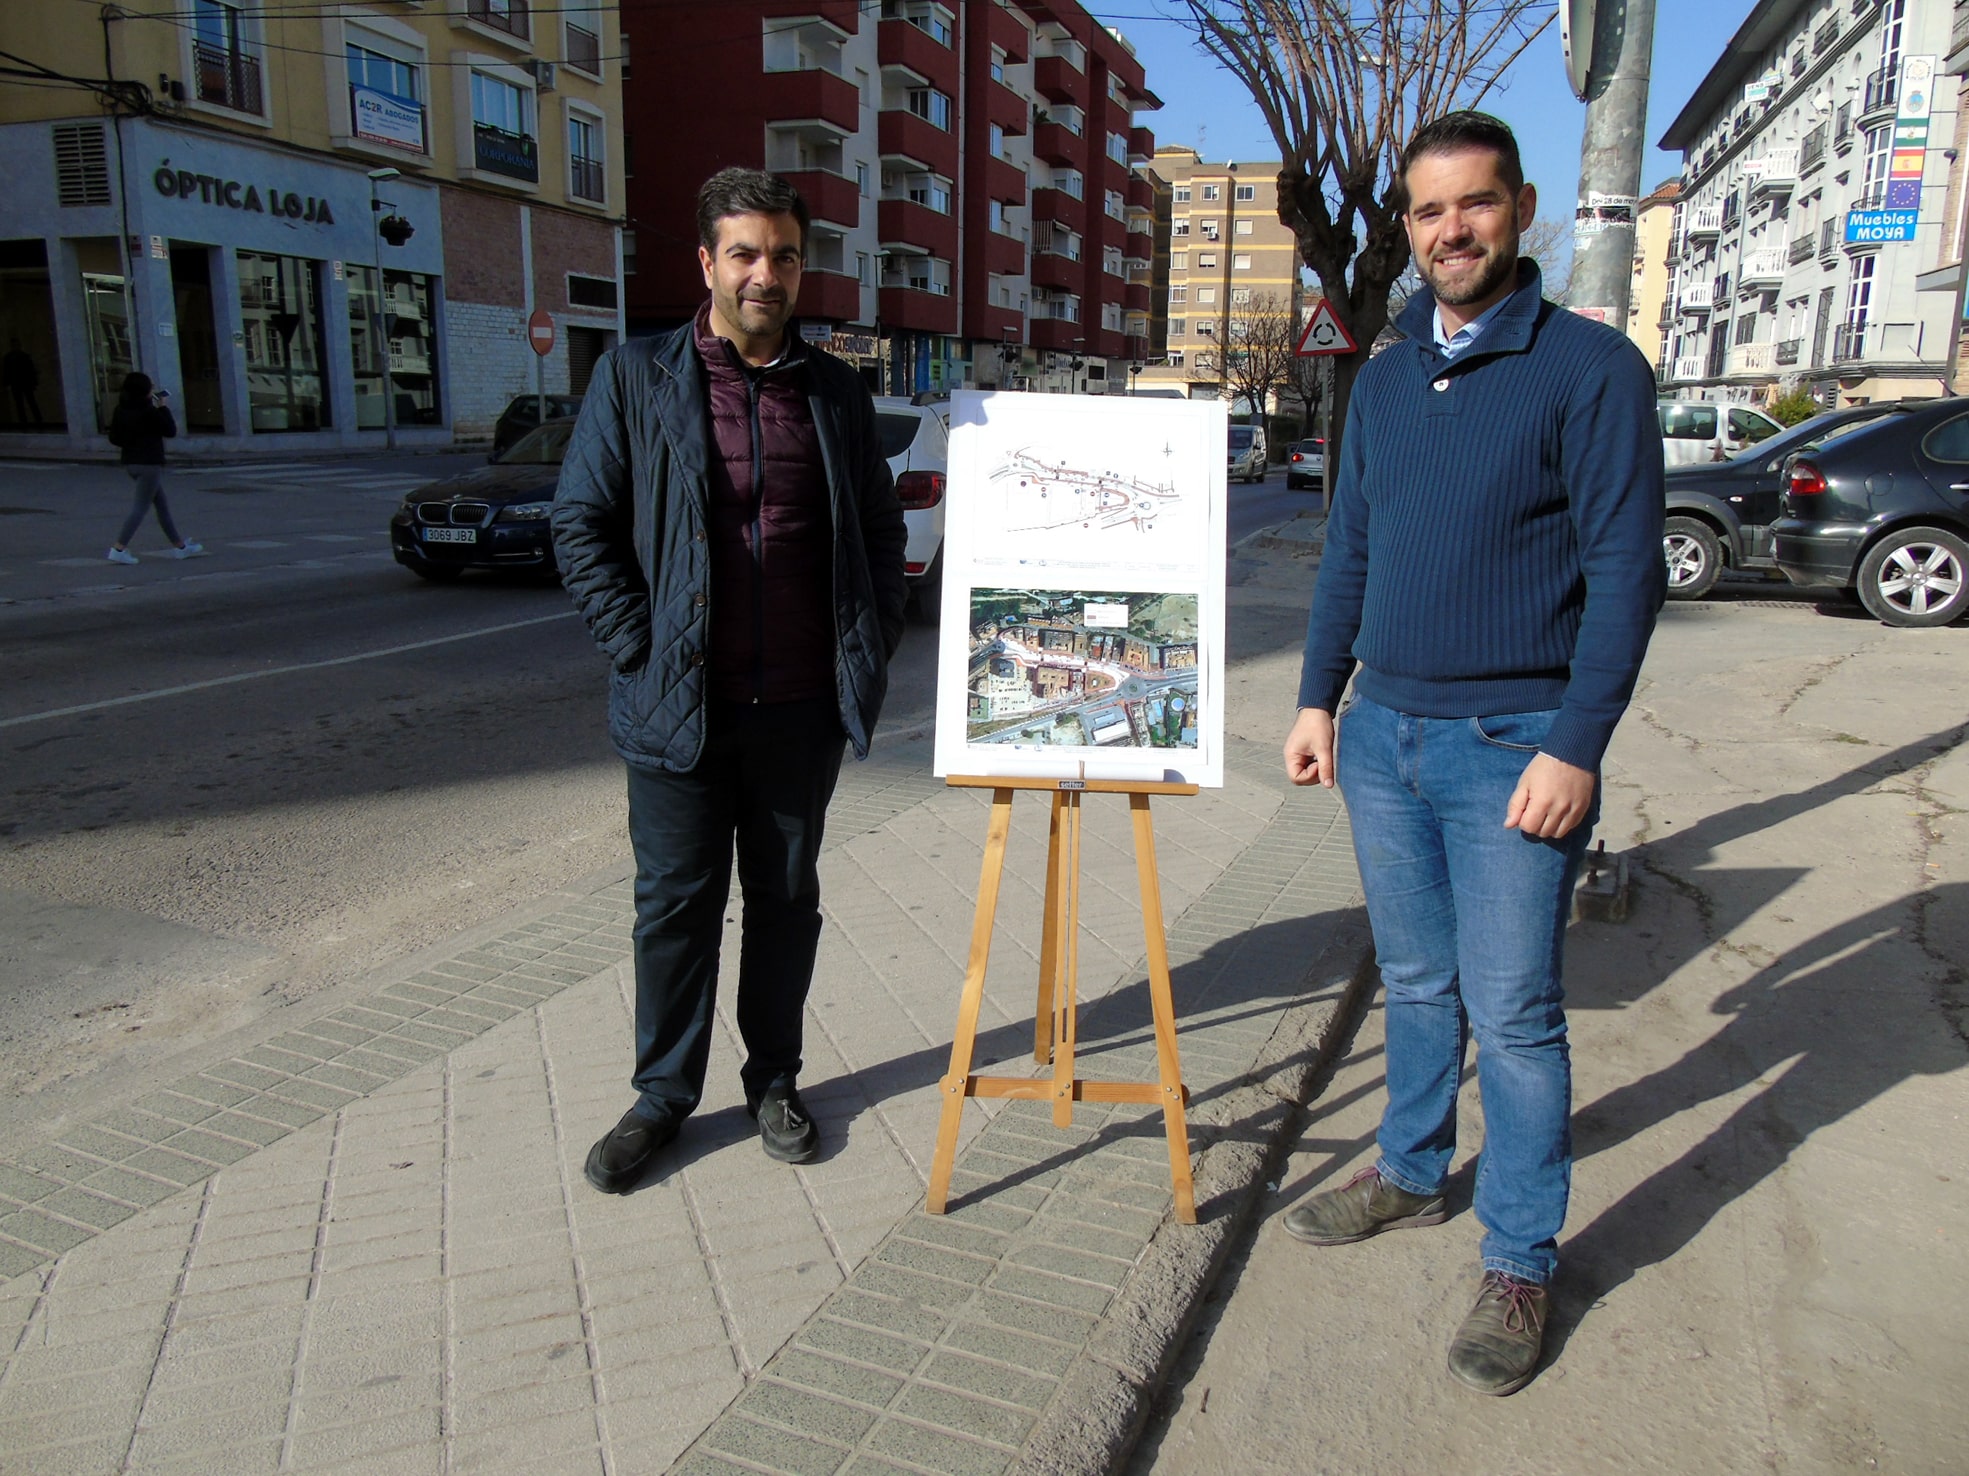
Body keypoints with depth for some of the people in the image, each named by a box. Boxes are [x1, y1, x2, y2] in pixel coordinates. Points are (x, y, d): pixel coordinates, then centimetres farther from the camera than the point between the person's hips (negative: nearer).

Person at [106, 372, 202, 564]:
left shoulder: (121, 410, 6)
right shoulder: (149, 412, -17)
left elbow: (114, 438, 7)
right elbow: (171, 431, -9)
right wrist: (163, 407, -2)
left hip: (130, 462, 8)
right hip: (150, 464, -8)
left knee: (162, 505, 16)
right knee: (141, 507, -4)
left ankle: (180, 547, 22)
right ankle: (118, 549, -10)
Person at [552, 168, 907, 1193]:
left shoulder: (834, 390, 8)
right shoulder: (636, 378, 1)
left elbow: (880, 529, 15)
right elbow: (581, 525, 0)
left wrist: (873, 648, 5)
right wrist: (640, 648, -7)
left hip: (803, 705, 2)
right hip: (679, 705, -2)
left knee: (786, 896, 13)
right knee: (675, 904, 7)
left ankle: (774, 1080, 31)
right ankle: (663, 1096, 25)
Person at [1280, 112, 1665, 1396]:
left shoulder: (1591, 368, -7)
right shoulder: (1386, 380, 11)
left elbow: (1626, 570, -11)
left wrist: (1575, 748, -16)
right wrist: (1319, 698, 10)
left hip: (1514, 749, -5)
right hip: (1383, 736, 5)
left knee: (1512, 1015, 2)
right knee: (1416, 985, 18)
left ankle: (1522, 1262, 18)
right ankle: (1412, 1174, 36)